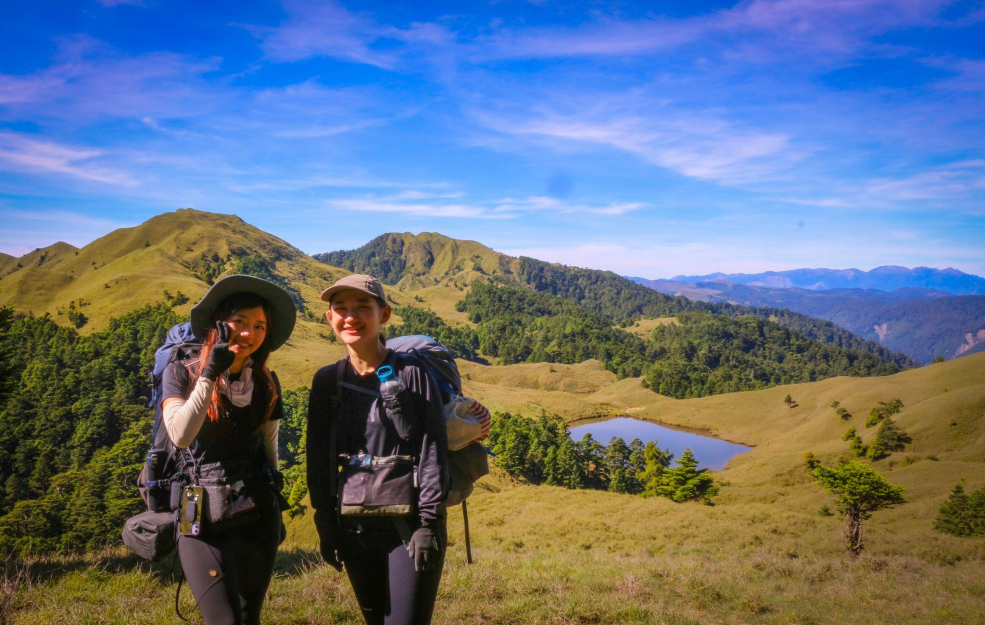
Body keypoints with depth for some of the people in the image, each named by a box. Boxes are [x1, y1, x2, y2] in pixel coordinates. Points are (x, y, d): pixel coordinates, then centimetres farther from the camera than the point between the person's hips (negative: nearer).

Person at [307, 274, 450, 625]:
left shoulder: (413, 373, -7)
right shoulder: (327, 382, 4)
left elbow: (433, 449, -8)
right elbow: (319, 457, 7)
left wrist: (429, 522, -12)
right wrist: (325, 524, 5)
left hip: (410, 522, -4)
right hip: (355, 527, 4)